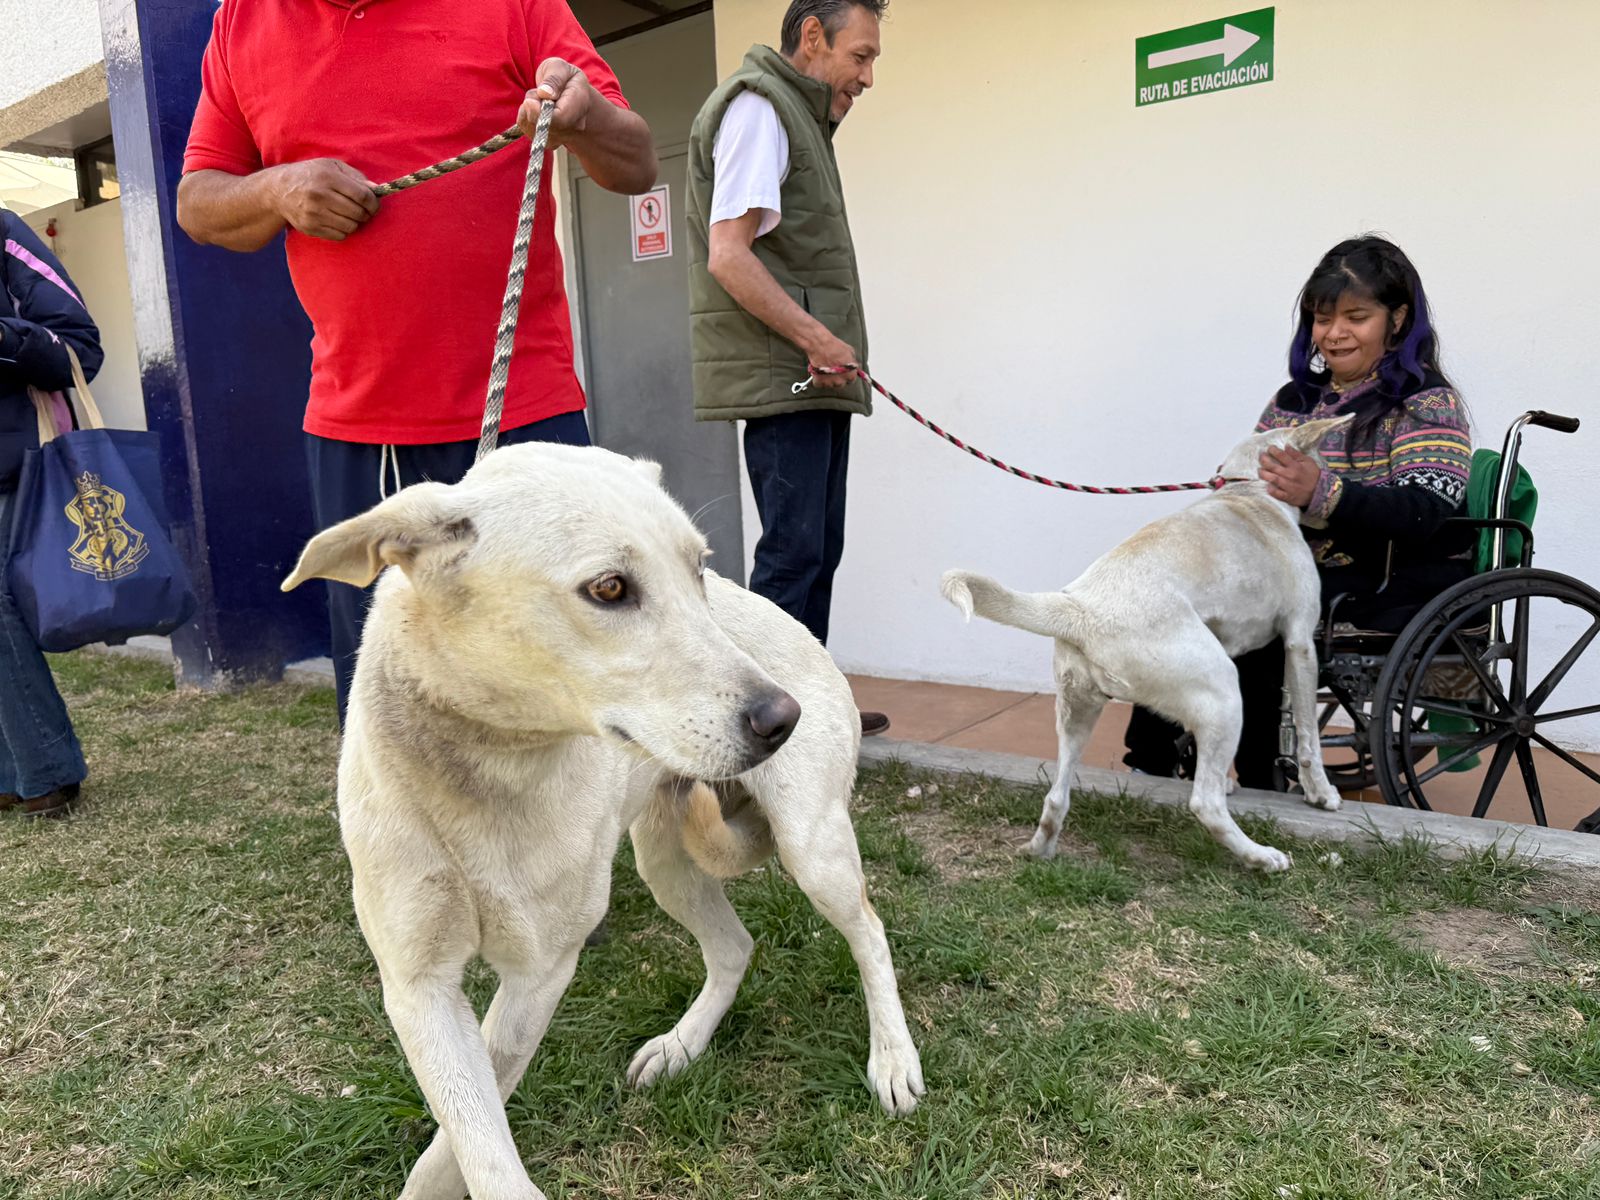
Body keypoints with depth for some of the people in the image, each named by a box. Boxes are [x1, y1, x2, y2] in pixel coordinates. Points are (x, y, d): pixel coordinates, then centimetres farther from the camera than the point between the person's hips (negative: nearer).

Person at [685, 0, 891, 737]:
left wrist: (830, 347, 9)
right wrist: (817, 337, -18)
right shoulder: (757, 105, -7)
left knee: (817, 549, 12)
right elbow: (728, 255, -19)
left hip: (817, 376, 10)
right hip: (779, 375, -10)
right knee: (793, 549, -10)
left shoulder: (798, 117, 24)